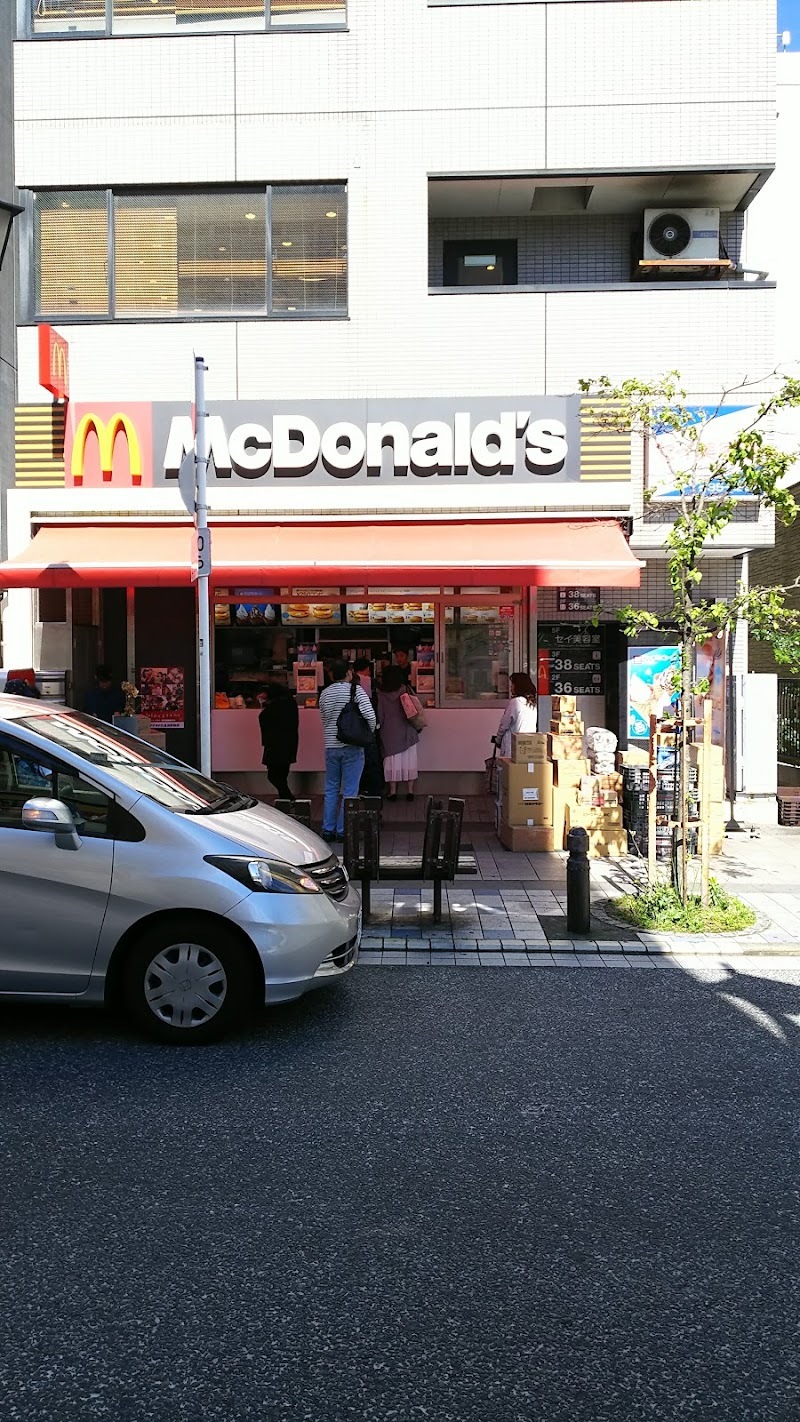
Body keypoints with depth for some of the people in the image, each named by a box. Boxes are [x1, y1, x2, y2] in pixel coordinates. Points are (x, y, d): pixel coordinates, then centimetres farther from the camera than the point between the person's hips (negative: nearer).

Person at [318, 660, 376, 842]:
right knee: (349, 791, 2)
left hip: (331, 746, 4)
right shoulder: (355, 690, -9)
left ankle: (328, 830, 14)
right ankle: (343, 830, 3)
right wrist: (369, 734, -1)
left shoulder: (324, 694, 6)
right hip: (352, 747, -4)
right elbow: (370, 716, -18)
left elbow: (324, 719, 11)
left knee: (331, 789, 13)